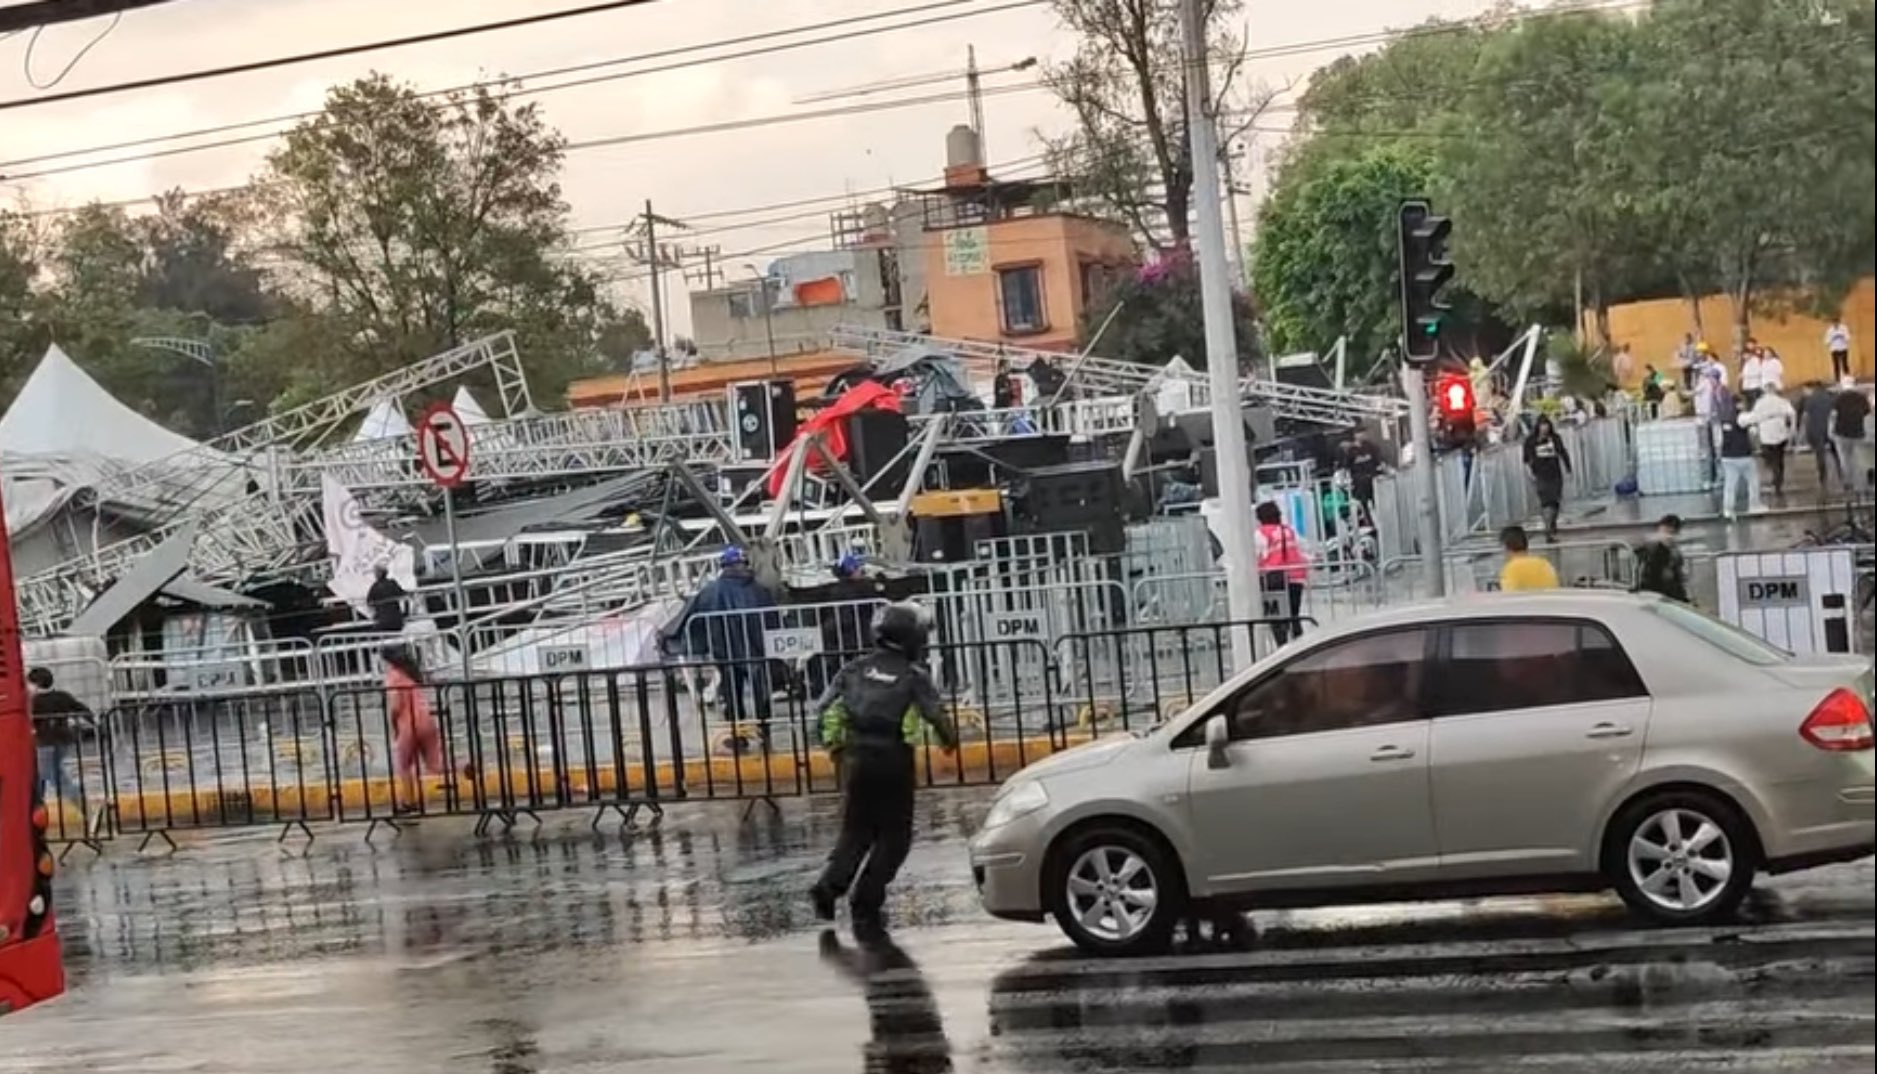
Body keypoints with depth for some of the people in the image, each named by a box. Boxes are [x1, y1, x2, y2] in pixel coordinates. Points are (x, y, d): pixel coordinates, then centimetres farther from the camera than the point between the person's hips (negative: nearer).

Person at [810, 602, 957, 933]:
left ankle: (829, 885, -3)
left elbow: (825, 709, 6)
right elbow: (936, 716, -12)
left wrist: (835, 748, 16)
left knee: (855, 831, 17)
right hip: (893, 760, -4)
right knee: (894, 837, 8)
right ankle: (865, 903, 1)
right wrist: (950, 741, 8)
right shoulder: (914, 677, -3)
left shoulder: (854, 670, 9)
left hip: (855, 759, 4)